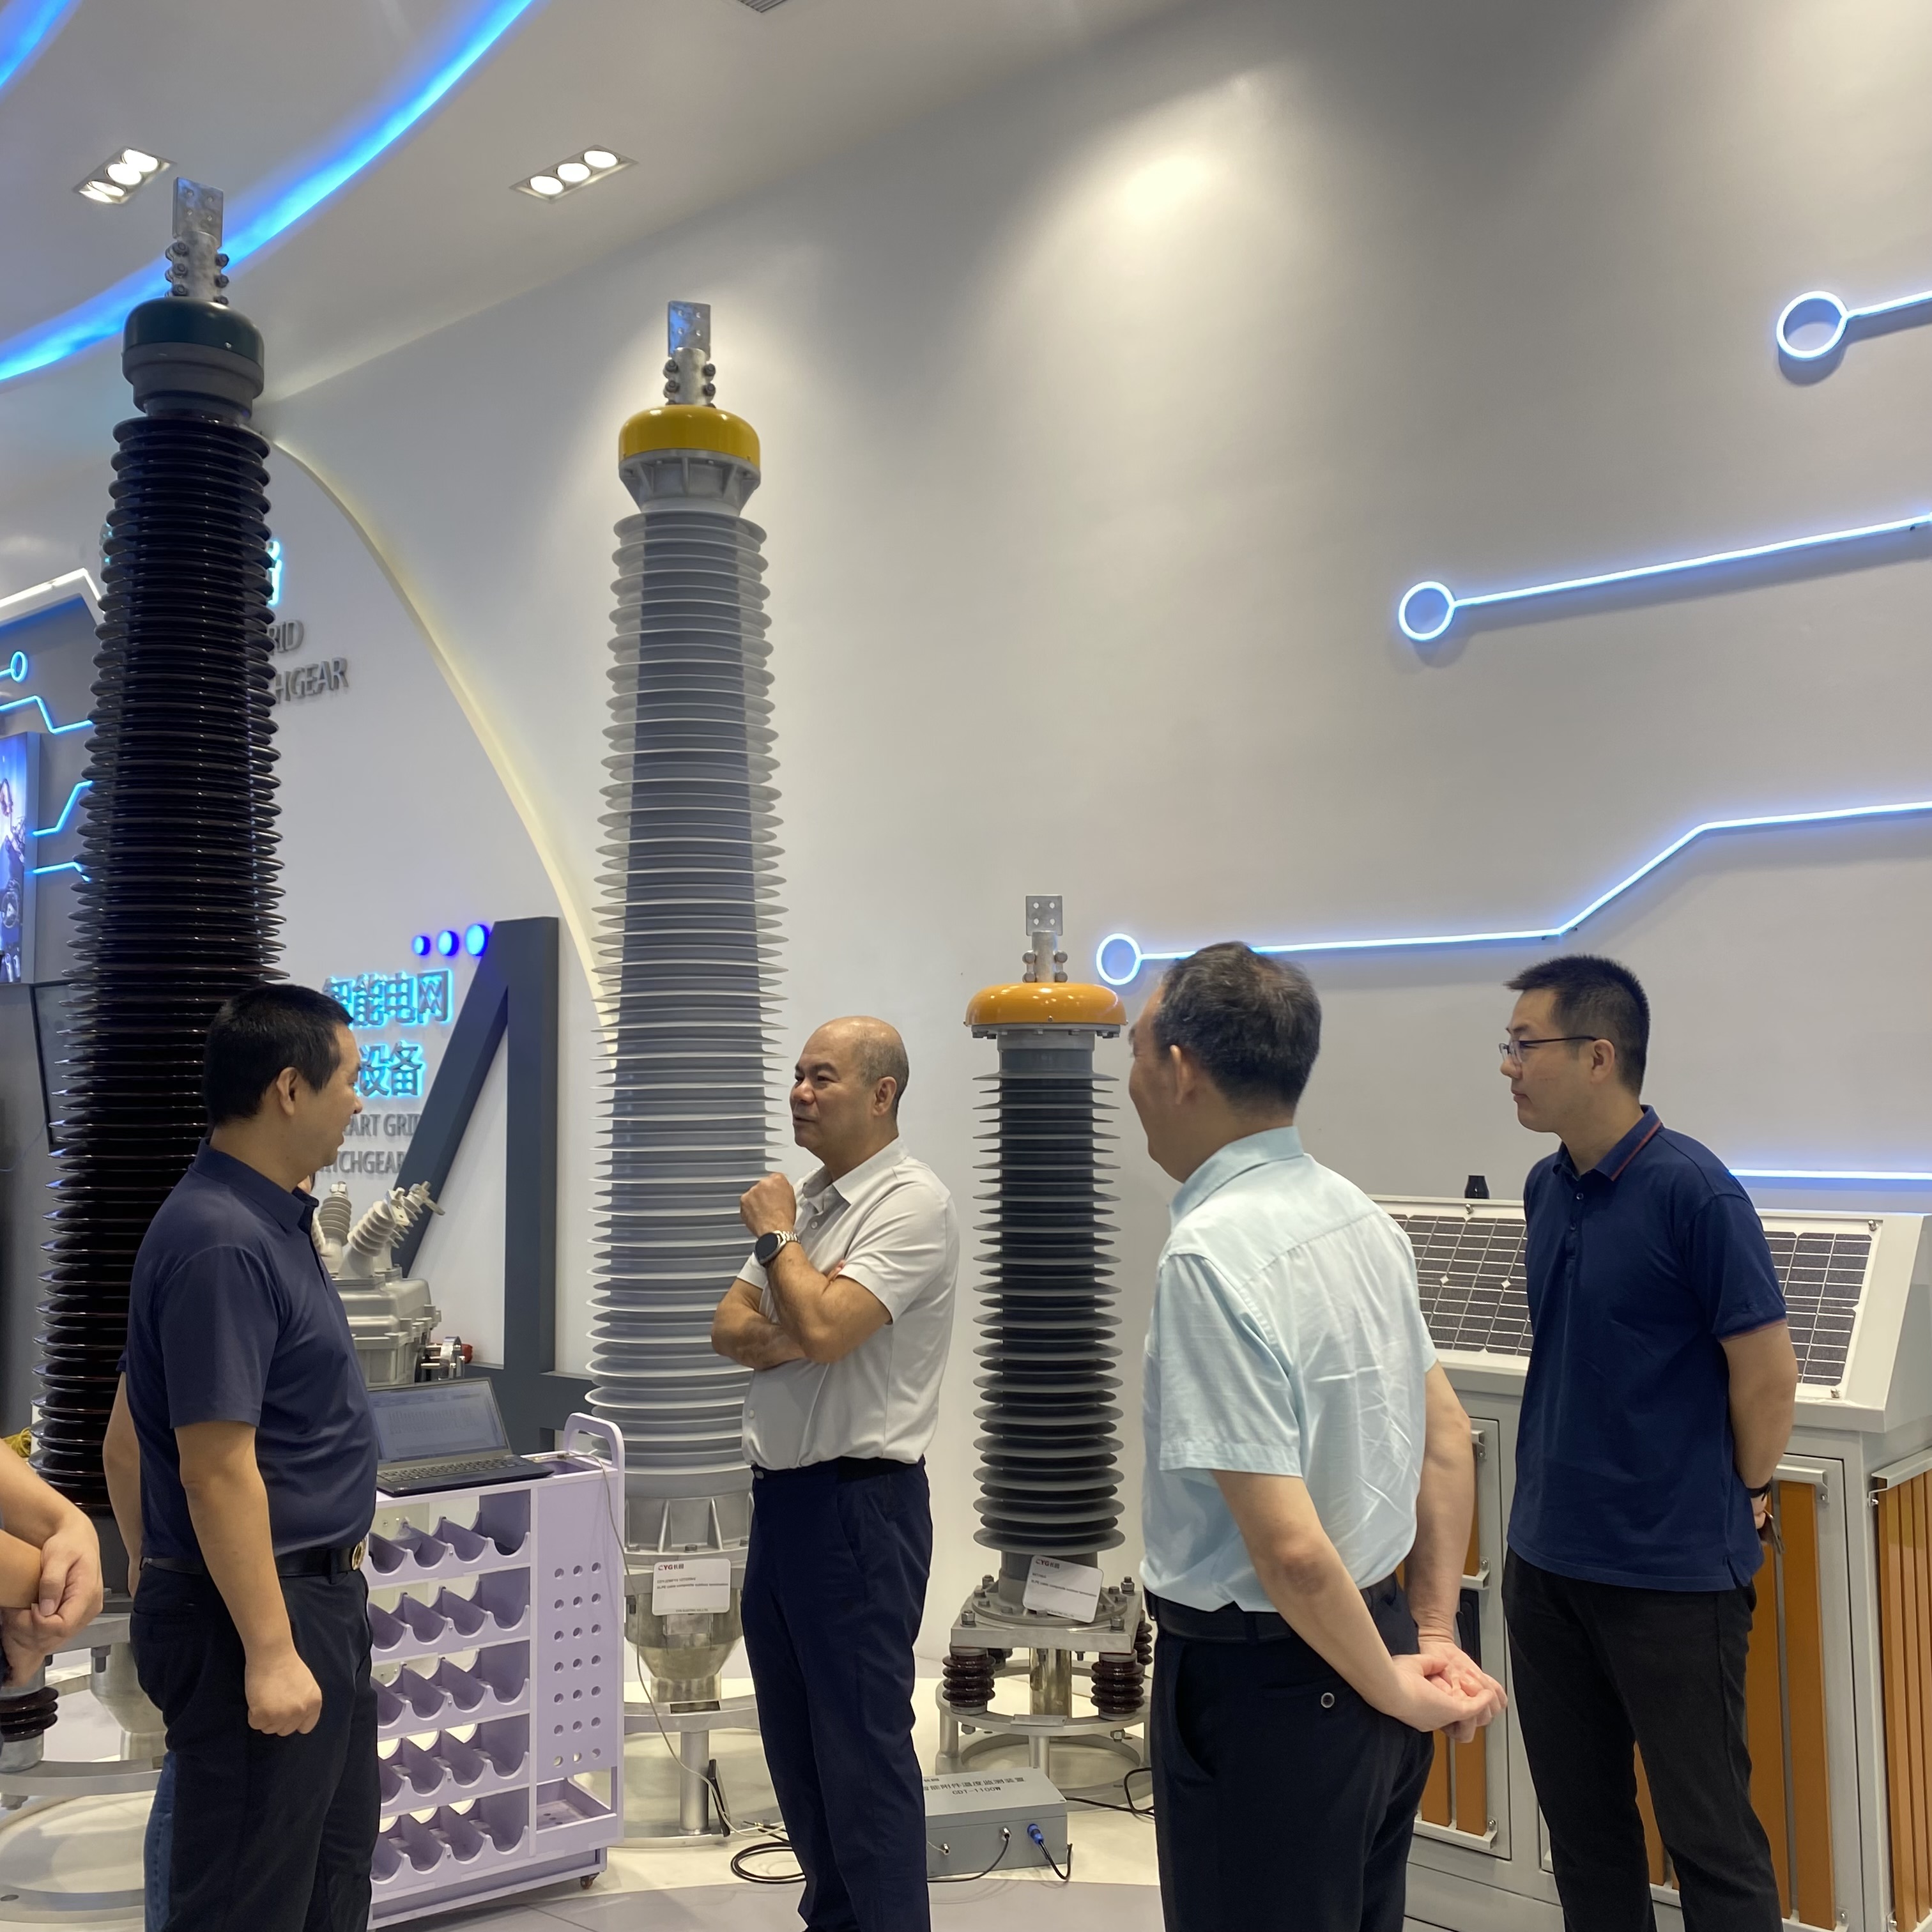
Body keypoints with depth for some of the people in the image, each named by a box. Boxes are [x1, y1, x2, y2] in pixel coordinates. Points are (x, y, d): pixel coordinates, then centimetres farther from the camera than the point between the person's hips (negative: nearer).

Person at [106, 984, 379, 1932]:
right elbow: (217, 1471, -25)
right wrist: (270, 1652, -23)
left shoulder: (266, 1219, 9)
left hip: (317, 1596, 10)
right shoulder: (221, 1243, -22)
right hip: (257, 1610, -10)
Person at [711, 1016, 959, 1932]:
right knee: (794, 1735, 18)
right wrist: (800, 1341, -11)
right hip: (779, 1493, 9)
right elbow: (731, 1327, 9)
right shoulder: (808, 1199, 13)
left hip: (858, 1502, -9)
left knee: (863, 1745, -1)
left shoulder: (913, 1203, -14)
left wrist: (774, 1232, -9)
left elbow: (822, 1326, -25)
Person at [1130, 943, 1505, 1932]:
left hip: (1260, 1686, -8)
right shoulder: (1358, 1212, 1)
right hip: (1376, 1639, 8)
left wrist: (1394, 1687, -11)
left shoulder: (1209, 1254, -25)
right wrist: (1434, 1637, 10)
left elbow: (1291, 1548, -25)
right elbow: (1447, 1442, 9)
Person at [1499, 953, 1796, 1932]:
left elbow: (1768, 1373, -13)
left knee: (1708, 1836, 5)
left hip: (1672, 1573, -7)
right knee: (1580, 1819, 18)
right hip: (1545, 1557, 7)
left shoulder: (1692, 1191, -17)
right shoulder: (1548, 1188, 5)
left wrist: (1737, 1503, 0)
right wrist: (1560, 1501, 14)